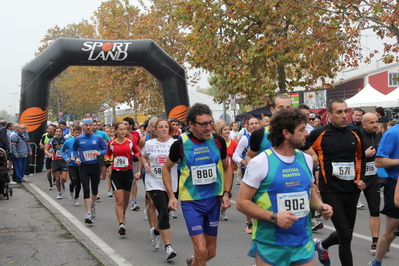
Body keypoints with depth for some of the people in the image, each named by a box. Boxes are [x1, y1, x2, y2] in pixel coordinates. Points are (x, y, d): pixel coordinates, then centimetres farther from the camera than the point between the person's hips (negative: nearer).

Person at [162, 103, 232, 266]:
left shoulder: (218, 141, -5)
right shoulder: (180, 144, -12)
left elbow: (226, 168, 10)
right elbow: (166, 168, 4)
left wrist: (226, 193, 0)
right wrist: (171, 196, -3)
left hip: (213, 199, 3)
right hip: (191, 201, -3)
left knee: (210, 252, 13)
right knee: (201, 250, -14)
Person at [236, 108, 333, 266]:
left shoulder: (306, 159, 5)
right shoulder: (260, 162, -12)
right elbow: (242, 202, -11)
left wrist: (320, 206, 0)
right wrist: (273, 217, -21)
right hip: (270, 245, -4)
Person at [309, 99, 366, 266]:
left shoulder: (355, 133, 4)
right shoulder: (319, 134, -10)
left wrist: (360, 178, 7)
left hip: (352, 191, 5)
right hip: (331, 191, -5)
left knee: (346, 233, 14)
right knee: (346, 235, -10)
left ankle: (322, 245, 45)